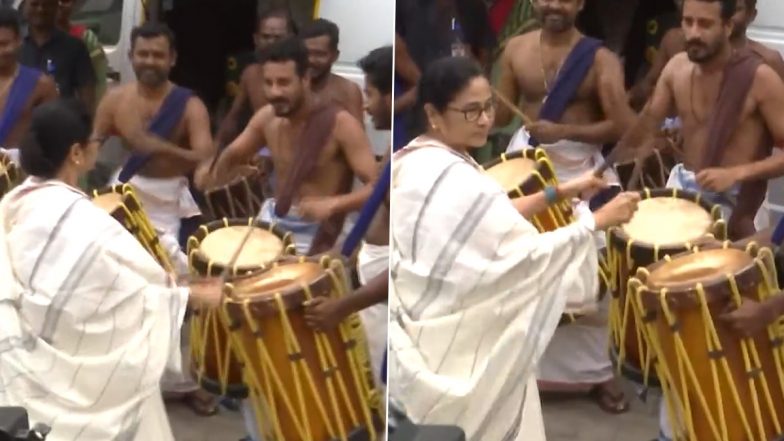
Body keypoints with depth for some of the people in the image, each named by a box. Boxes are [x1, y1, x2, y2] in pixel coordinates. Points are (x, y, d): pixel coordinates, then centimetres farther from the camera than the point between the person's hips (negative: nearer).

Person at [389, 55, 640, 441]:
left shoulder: (415, 160, 4)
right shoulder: (452, 180, -26)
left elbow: (488, 219, 12)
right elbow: (526, 255, -25)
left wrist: (560, 193, 7)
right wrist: (598, 220, -17)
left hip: (421, 333, 9)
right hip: (456, 348, -9)